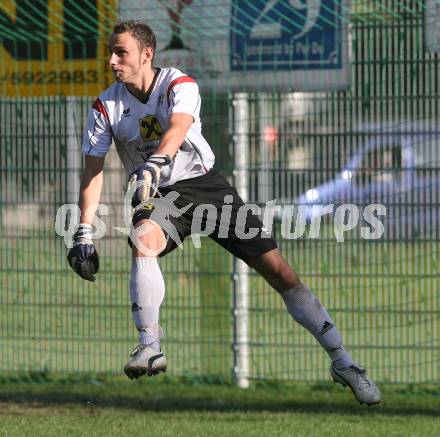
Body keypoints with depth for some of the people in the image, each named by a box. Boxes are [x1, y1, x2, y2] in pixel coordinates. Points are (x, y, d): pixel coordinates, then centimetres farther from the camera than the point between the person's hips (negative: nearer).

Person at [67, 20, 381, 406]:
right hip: (157, 197, 1)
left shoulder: (179, 85, -14)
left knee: (280, 272, -7)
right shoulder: (106, 107, -5)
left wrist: (153, 164, -55)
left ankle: (342, 362, 1)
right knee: (142, 241, -36)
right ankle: (150, 348, -39)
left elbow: (177, 129, -35)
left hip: (205, 184, -1)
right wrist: (84, 233, -17)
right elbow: (93, 172, -6)